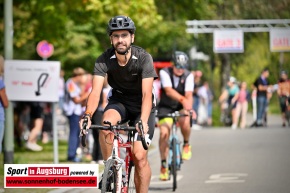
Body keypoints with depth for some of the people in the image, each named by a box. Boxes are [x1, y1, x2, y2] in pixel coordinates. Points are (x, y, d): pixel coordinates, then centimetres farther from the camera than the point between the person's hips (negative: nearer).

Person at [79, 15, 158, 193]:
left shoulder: (144, 58, -24)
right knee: (107, 122, -33)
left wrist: (143, 121, -48)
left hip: (141, 105, -1)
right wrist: (87, 115, -48)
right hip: (119, 100, 1)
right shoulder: (104, 60, -19)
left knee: (139, 156, -12)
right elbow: (96, 91, -28)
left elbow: (147, 94, -32)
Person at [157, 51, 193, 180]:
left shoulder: (188, 76, -13)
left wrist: (189, 108, -44)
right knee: (164, 133, -18)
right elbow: (168, 91, -34)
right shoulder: (164, 73, -18)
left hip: (181, 107, 1)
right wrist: (182, 99, -52)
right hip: (166, 107, -1)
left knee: (185, 121, -33)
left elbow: (189, 94, -24)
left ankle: (186, 145, -3)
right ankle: (164, 164, -4)